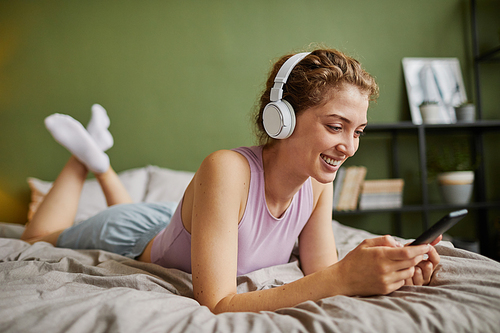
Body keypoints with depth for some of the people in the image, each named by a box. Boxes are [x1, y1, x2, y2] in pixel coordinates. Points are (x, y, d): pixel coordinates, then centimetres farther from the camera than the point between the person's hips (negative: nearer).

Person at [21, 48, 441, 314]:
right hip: (130, 239, -4)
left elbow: (320, 271, -19)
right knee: (37, 239, 27)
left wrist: (394, 266, -38)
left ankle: (101, 161, 49)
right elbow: (215, 306, -46)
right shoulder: (226, 171, -43)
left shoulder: (318, 183, -23)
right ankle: (86, 153, 34)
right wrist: (342, 278, -55)